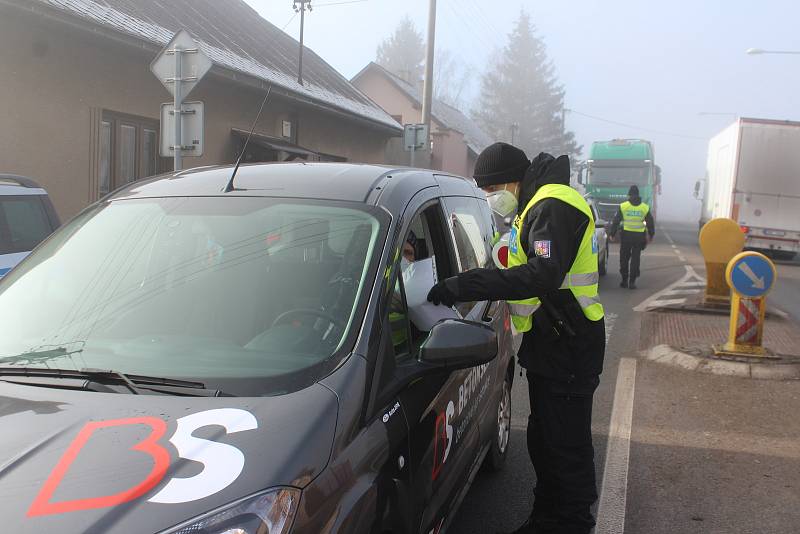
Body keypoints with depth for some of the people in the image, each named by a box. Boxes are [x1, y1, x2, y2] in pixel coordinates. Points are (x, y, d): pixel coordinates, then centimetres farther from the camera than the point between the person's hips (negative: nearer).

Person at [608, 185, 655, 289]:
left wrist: (612, 233, 9)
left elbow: (615, 221, 0)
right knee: (635, 259, 5)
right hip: (639, 236, 1)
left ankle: (624, 280, 12)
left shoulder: (623, 206, -2)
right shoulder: (645, 207, 4)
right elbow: (650, 223, 11)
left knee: (624, 259, 10)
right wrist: (650, 235, 23)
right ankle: (632, 281, 2)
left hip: (626, 235, -1)